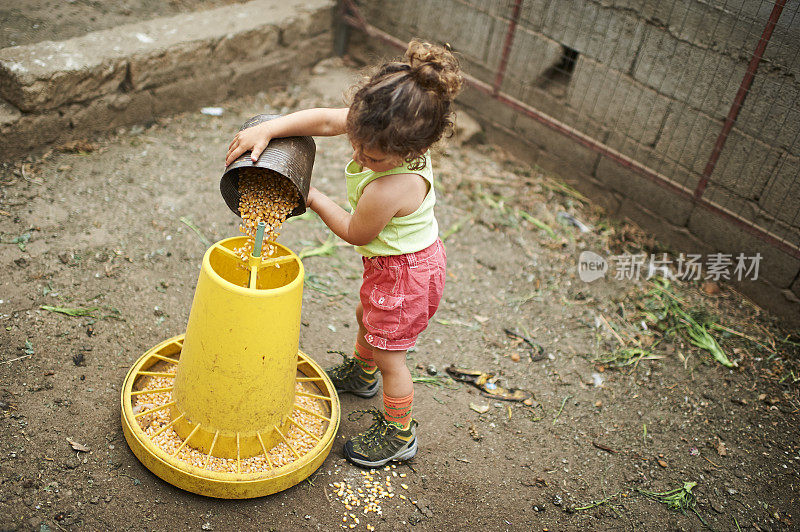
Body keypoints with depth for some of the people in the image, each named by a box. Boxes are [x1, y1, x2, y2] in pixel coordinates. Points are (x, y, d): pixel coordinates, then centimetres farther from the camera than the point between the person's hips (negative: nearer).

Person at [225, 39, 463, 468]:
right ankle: (361, 374, 61)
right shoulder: (391, 133, -19)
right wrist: (266, 129, -23)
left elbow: (354, 233, -21)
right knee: (367, 317, 32)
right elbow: (324, 120, -14)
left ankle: (399, 435, 31)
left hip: (405, 272, -9)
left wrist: (314, 200, -8)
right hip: (390, 260, 10)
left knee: (389, 356, 8)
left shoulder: (390, 190, -41)